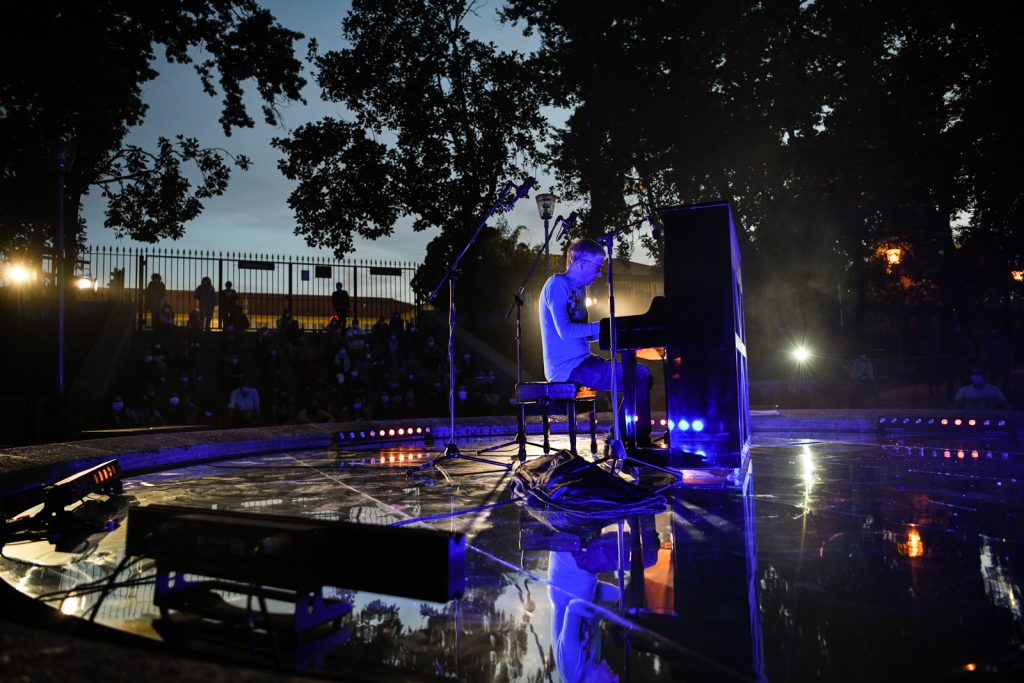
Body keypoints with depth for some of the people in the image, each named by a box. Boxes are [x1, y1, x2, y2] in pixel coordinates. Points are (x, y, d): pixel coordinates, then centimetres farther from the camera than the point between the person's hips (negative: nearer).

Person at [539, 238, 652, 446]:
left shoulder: (579, 289, 19)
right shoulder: (557, 284, -11)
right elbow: (565, 331, -22)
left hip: (580, 361, 10)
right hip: (568, 367, -10)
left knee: (640, 375, 11)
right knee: (640, 377, -16)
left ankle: (621, 438, 9)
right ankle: (641, 440, -4)